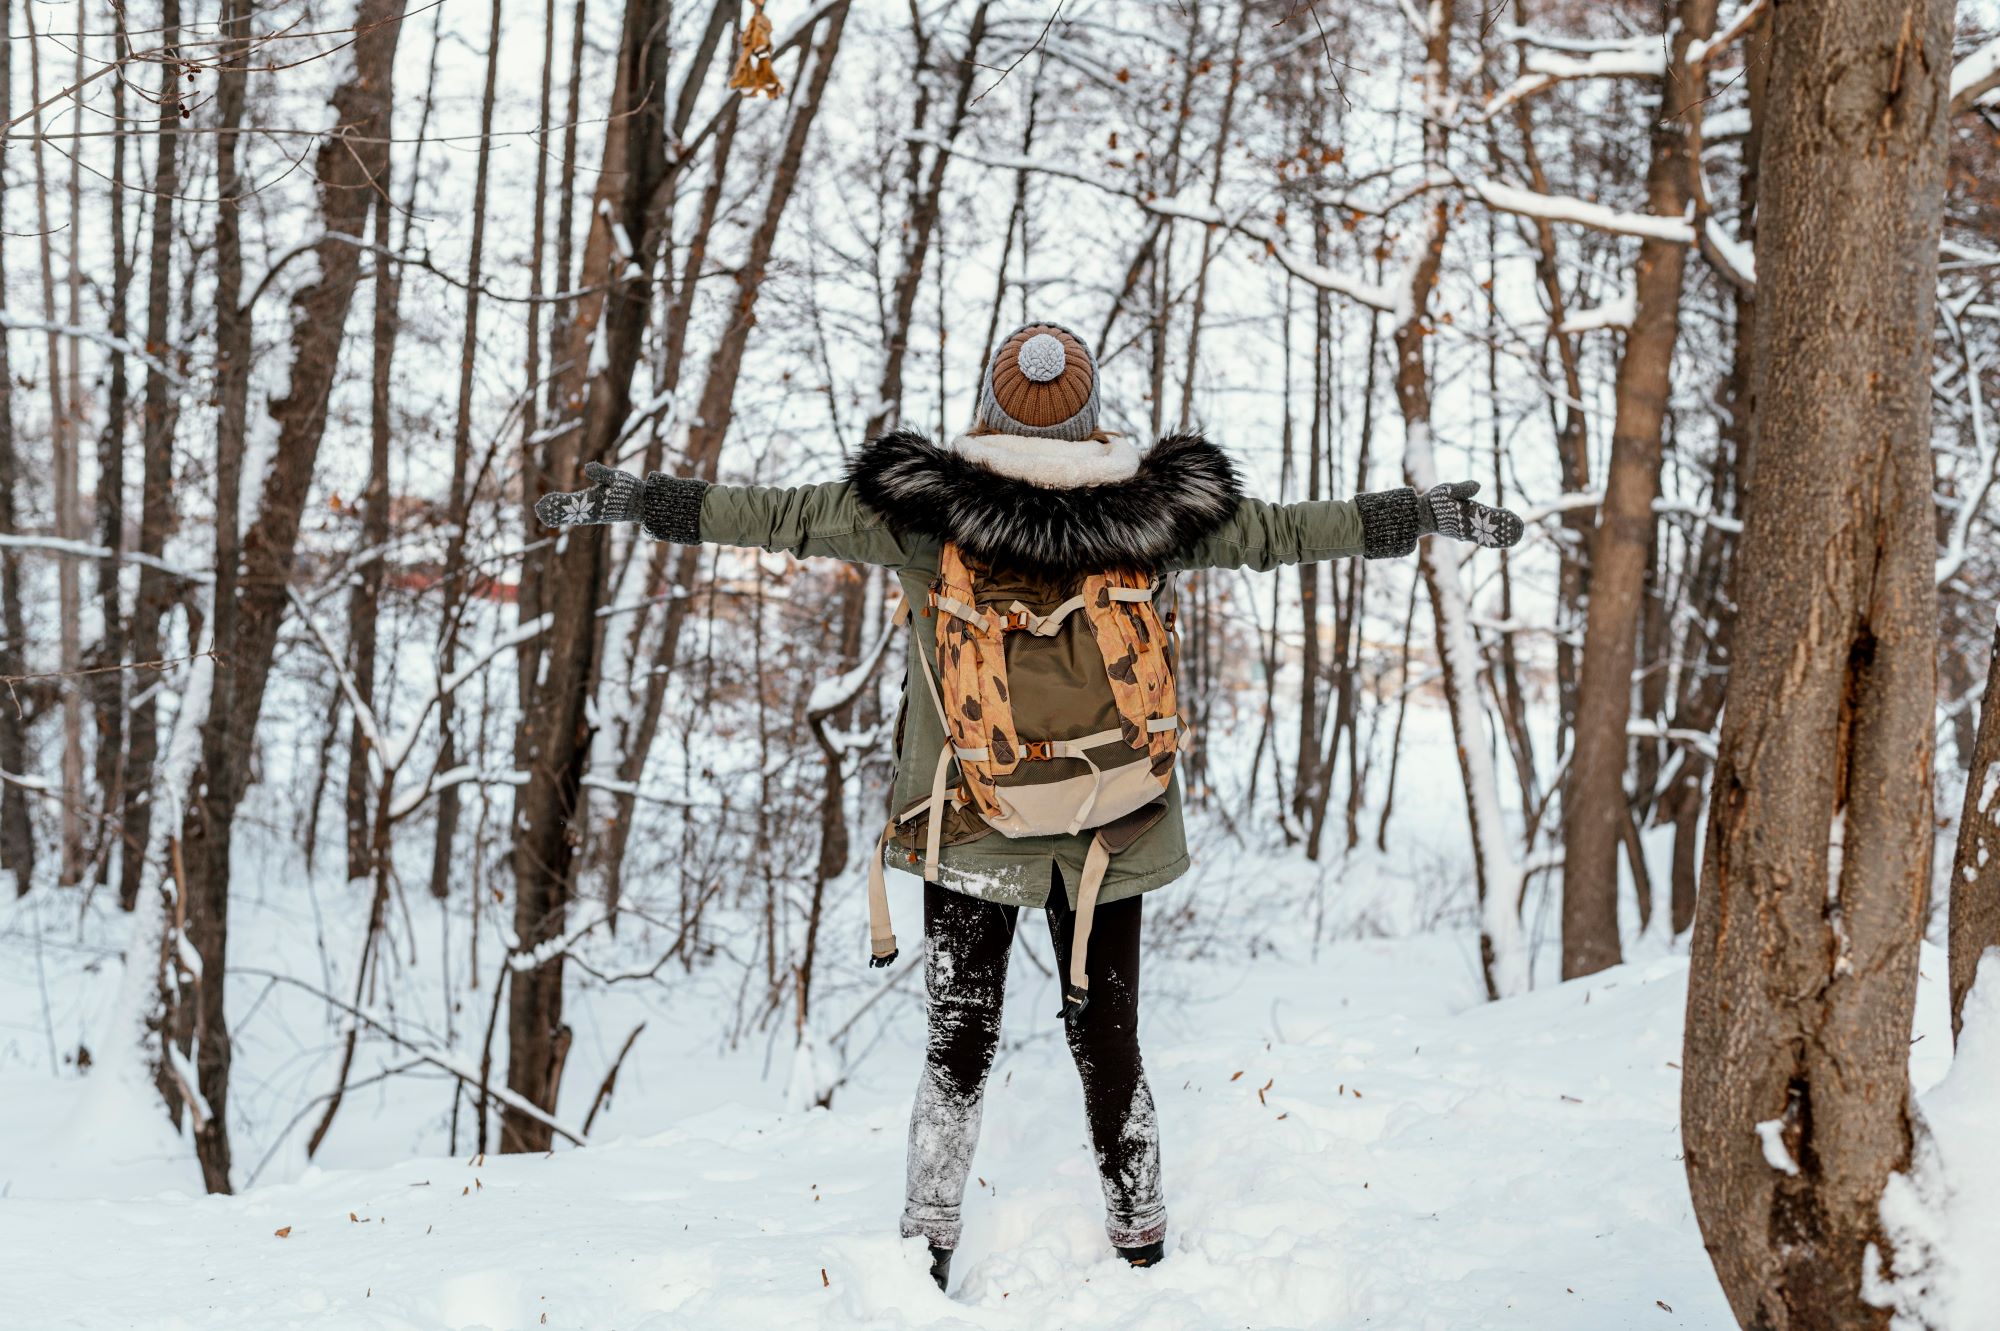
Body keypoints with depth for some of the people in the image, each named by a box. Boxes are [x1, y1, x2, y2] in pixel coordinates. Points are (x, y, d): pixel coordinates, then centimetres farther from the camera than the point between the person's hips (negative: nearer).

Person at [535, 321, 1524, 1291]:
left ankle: (925, 1256, 11)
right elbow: (1289, 531, 4)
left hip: (970, 835, -1)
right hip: (1114, 837, 1)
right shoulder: (1153, 512, -4)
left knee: (958, 1047, 9)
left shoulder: (921, 511, -7)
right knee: (1108, 1041, 15)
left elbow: (778, 515, -2)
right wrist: (1437, 514, 15)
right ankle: (1142, 1246, 25)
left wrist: (623, 499, 8)